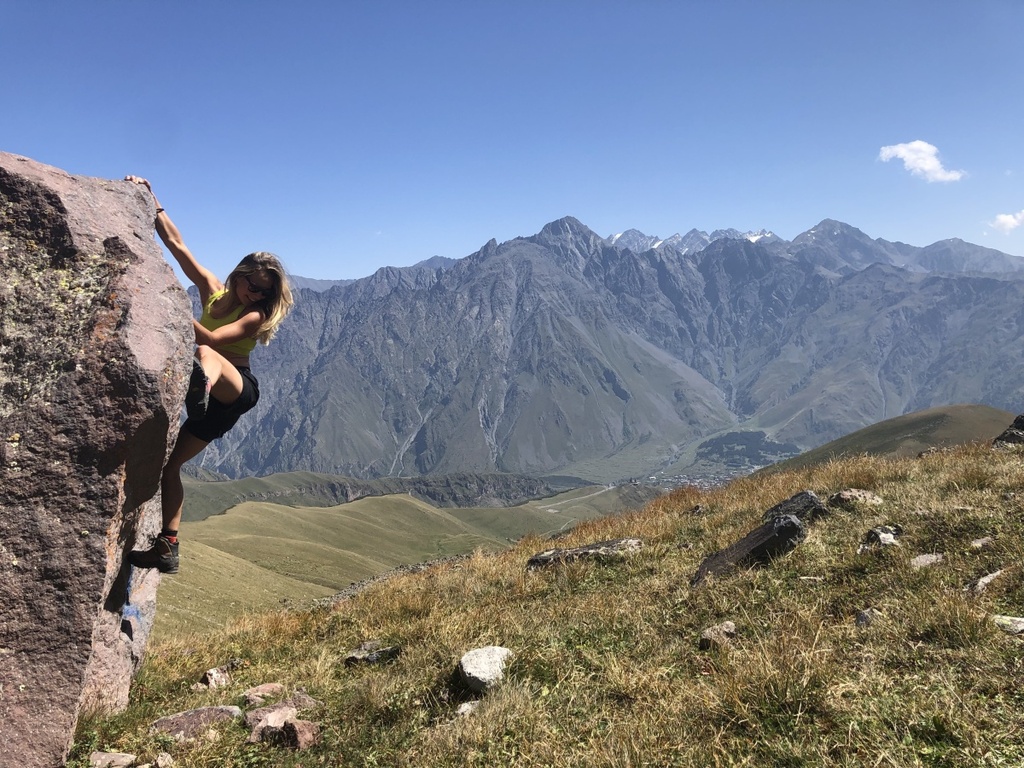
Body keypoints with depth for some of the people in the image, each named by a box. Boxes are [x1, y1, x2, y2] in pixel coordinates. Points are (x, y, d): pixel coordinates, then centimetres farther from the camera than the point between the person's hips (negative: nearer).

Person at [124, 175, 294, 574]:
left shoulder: (255, 316, -9)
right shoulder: (212, 290, 8)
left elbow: (213, 339, -26)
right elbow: (176, 243, 4)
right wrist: (151, 201, -4)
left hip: (237, 388, -7)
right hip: (212, 394, 7)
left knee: (204, 355, -39)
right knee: (170, 463, 5)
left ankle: (202, 388, -79)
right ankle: (167, 549, 10)